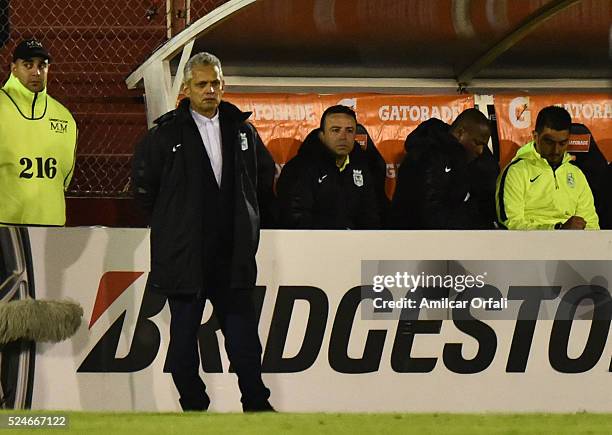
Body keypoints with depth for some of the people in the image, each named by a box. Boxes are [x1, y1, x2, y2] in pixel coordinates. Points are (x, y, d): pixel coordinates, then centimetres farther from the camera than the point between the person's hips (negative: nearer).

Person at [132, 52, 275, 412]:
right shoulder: (167, 133, -3)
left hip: (232, 255, 3)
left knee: (243, 329, 2)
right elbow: (144, 185, 5)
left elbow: (266, 176, 23)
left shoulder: (241, 129, 8)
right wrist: (171, 220, 7)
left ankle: (256, 403, 8)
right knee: (184, 333, 2)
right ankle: (193, 406, 9)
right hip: (184, 257, -3)